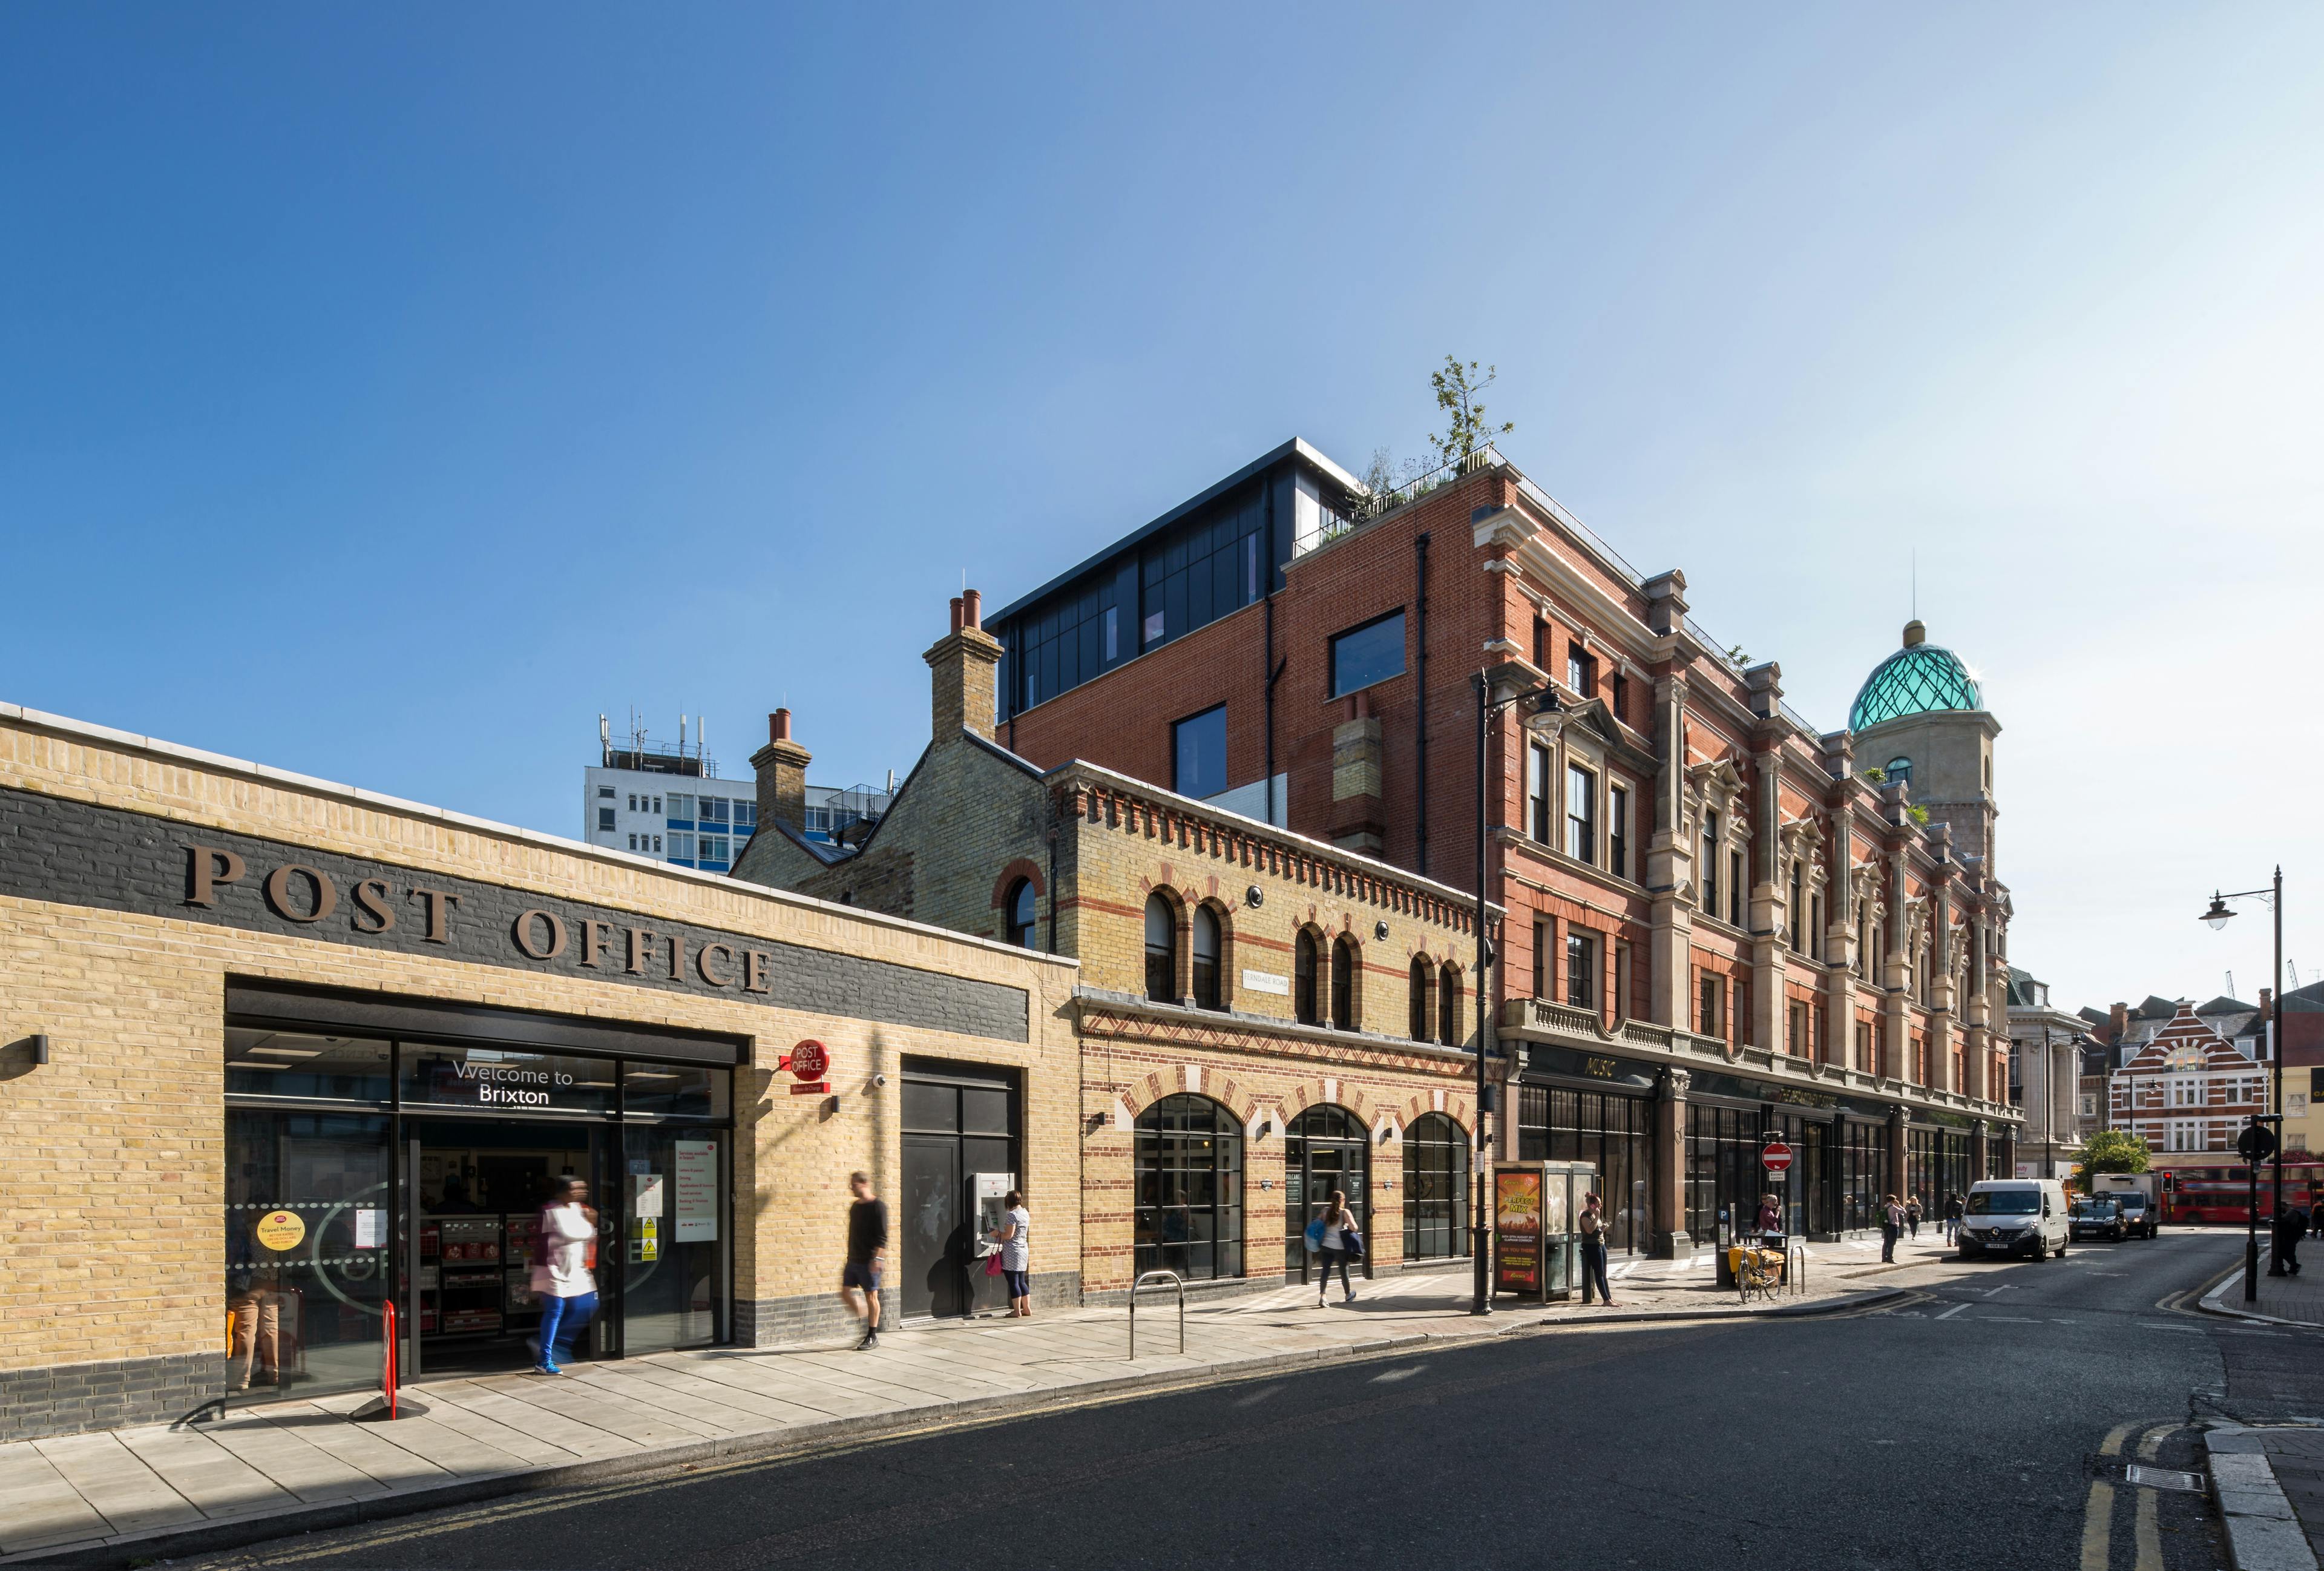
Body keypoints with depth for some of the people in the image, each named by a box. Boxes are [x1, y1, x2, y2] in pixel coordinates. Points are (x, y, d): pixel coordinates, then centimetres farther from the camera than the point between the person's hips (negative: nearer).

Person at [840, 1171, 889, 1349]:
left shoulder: (877, 1206, -11)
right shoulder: (855, 1207, 13)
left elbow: (882, 1236, -16)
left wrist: (877, 1258, -22)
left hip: (868, 1261, -8)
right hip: (853, 1260, 8)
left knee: (871, 1296, -1)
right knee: (845, 1293, 5)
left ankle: (872, 1336, 9)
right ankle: (867, 1323, 20)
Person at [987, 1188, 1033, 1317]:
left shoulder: (1013, 1215, -16)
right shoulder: (1026, 1213, 10)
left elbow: (1009, 1235, -19)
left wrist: (997, 1234, -2)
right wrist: (1001, 1233, 22)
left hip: (1012, 1252, -8)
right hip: (1024, 1250, 8)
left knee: (1013, 1282, -1)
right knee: (1022, 1281, 15)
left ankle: (1017, 1311, 2)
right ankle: (1027, 1309, 18)